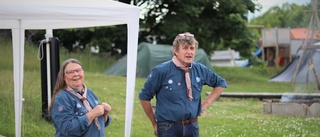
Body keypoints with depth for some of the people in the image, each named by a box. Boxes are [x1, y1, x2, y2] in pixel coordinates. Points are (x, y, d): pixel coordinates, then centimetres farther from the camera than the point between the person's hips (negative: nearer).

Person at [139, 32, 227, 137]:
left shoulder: (201, 70, 4)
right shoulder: (161, 71, -9)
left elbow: (221, 83, 20)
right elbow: (144, 97, -3)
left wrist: (206, 103, 7)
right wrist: (155, 124, 1)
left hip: (192, 127, 4)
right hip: (168, 128, -4)